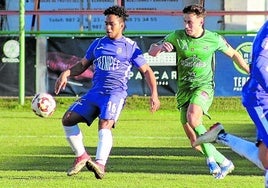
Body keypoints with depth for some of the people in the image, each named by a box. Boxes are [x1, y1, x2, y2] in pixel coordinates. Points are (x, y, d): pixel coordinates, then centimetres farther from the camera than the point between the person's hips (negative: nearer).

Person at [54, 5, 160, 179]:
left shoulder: (130, 47, 4)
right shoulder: (98, 44, 17)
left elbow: (147, 70, 6)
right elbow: (82, 65, 24)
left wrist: (154, 95, -6)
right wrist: (66, 74, 5)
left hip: (116, 93, -6)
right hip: (95, 92, 6)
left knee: (105, 126, -28)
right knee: (68, 119, -3)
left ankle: (100, 164, -41)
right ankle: (82, 157, 9)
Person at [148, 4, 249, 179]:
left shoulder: (214, 39, -4)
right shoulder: (177, 37, -2)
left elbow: (233, 54, 12)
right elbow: (152, 51, -1)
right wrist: (161, 47, -24)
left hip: (204, 86, -4)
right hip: (184, 88, 4)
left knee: (192, 117, -35)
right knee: (194, 141, -1)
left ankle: (210, 156, -22)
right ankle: (224, 163, 17)